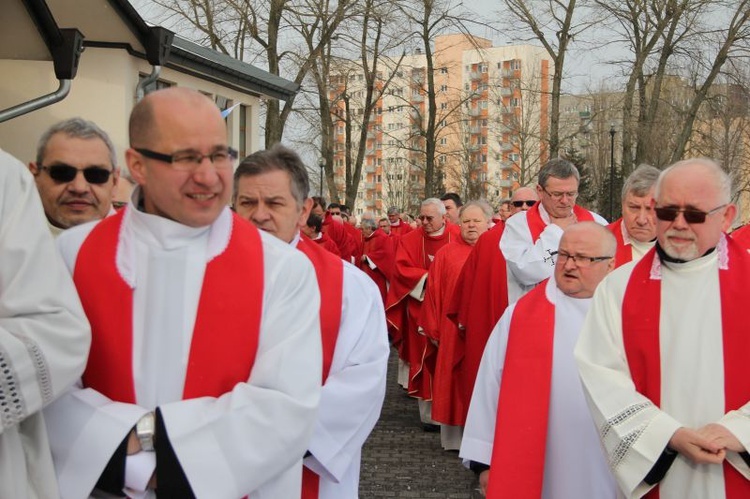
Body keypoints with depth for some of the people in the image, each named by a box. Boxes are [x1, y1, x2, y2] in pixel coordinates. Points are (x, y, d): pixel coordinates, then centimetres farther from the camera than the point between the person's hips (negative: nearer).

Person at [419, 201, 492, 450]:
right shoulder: (446, 254, 3)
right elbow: (434, 292, 3)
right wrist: (433, 329, 0)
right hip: (453, 331, 0)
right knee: (456, 381, 6)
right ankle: (456, 436, 15)